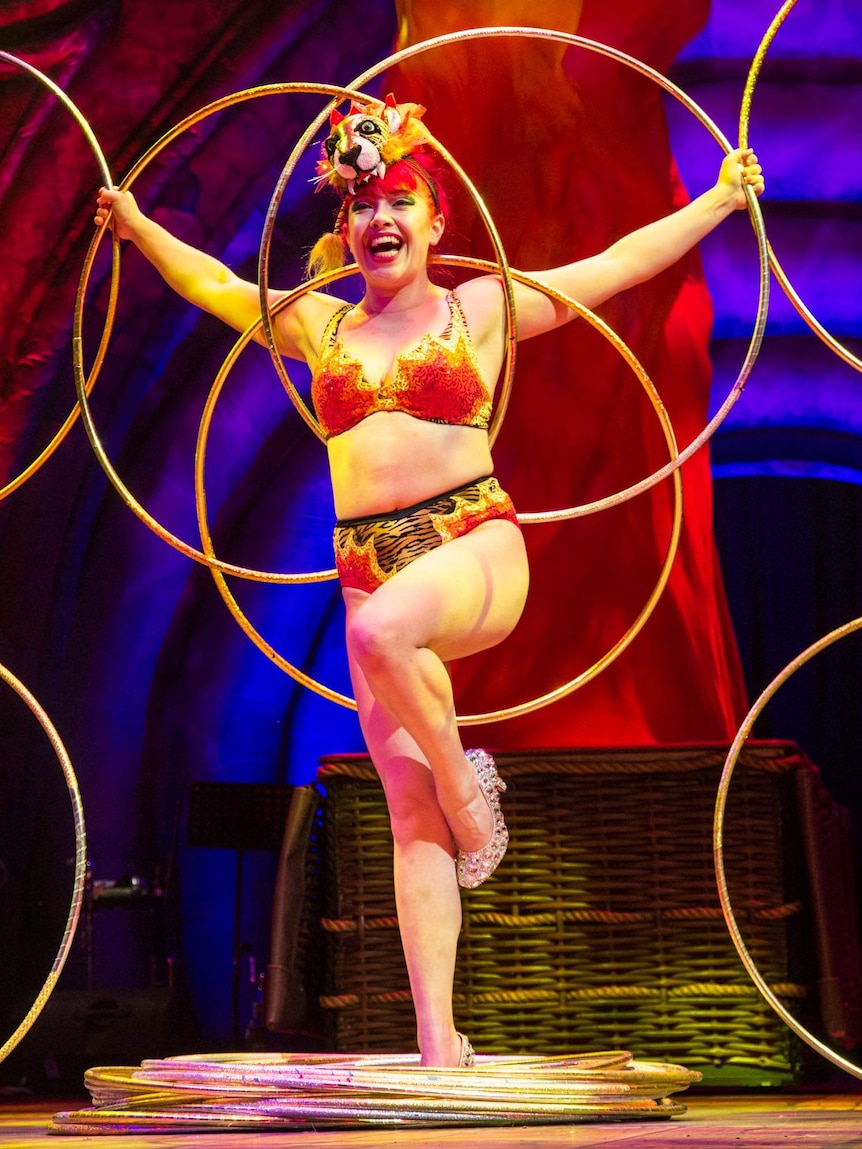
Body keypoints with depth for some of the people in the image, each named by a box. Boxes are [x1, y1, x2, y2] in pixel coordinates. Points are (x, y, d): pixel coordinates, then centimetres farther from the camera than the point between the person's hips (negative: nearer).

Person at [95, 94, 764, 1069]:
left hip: (477, 544, -3)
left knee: (381, 630, -38)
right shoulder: (319, 325, 16)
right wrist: (139, 229, 28)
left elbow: (620, 263, 12)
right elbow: (213, 284, 29)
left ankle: (466, 781, -11)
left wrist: (720, 199, 14)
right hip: (369, 567, 3)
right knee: (408, 809, -4)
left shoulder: (482, 308, 9)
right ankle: (438, 1041, -3)